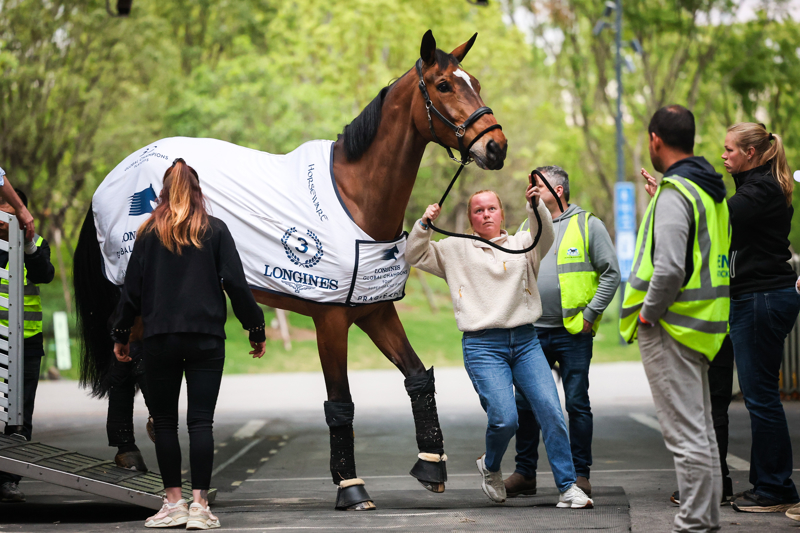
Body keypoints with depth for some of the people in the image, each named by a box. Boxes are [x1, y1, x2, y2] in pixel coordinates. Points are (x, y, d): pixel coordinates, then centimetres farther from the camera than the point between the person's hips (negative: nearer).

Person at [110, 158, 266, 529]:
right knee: (200, 422, 0)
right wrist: (256, 329, 8)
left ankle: (173, 502, 7)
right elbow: (236, 283, 0)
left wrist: (120, 335, 13)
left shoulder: (149, 233, 4)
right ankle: (200, 506, -4)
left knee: (165, 422, 8)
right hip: (206, 340, 0)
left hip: (159, 340, 0)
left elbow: (132, 287, 4)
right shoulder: (215, 230, 3)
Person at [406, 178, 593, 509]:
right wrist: (424, 225, -7)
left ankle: (568, 487, -2)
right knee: (504, 419, -16)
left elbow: (545, 236, -6)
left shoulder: (522, 245, 14)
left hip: (525, 342, 2)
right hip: (483, 347, -2)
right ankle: (490, 467, 17)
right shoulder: (456, 250, 13)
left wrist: (536, 205, -25)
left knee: (551, 411, -10)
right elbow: (415, 256, 10)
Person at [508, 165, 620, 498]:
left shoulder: (588, 225, -1)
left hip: (574, 333, -4)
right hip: (533, 332, 5)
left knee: (577, 404, 0)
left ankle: (580, 474, 8)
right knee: (524, 403, 5)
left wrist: (590, 314, -8)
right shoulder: (527, 227, 13)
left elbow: (611, 273, -3)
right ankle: (525, 473, 15)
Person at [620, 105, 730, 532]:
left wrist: (648, 313, -14)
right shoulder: (711, 190, 13)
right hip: (701, 327, 10)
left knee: (685, 433, -6)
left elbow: (669, 268, -28)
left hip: (669, 329, -10)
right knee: (701, 429, 17)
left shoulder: (674, 195, -17)